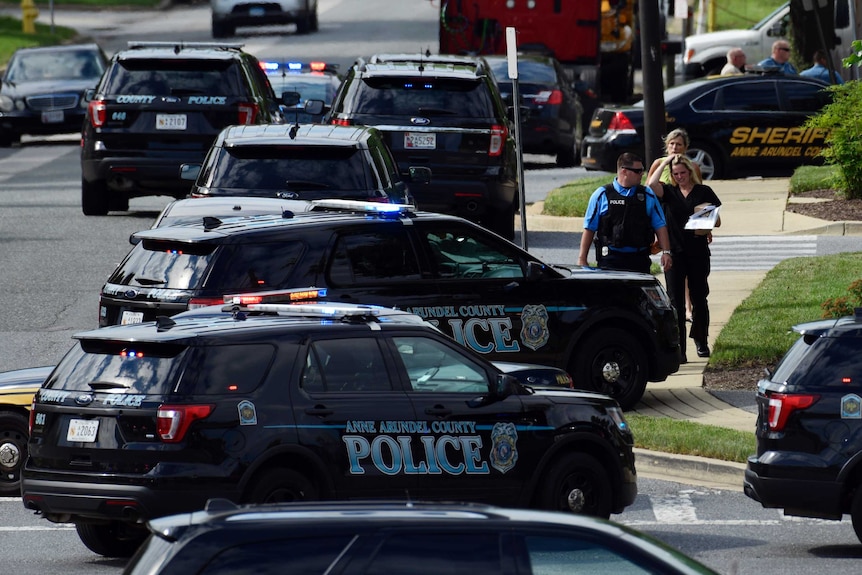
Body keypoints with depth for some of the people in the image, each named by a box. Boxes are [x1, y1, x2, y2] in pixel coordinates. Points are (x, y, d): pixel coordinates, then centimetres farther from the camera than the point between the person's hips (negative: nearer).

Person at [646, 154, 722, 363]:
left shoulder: (704, 192, 5)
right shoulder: (669, 191, 6)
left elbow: (717, 221, 8)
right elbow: (651, 185, -15)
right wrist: (665, 163, -7)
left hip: (698, 252, 0)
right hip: (675, 251, 0)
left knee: (699, 298, 7)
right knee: (676, 301, -4)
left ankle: (700, 341, 26)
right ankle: (678, 348, -3)